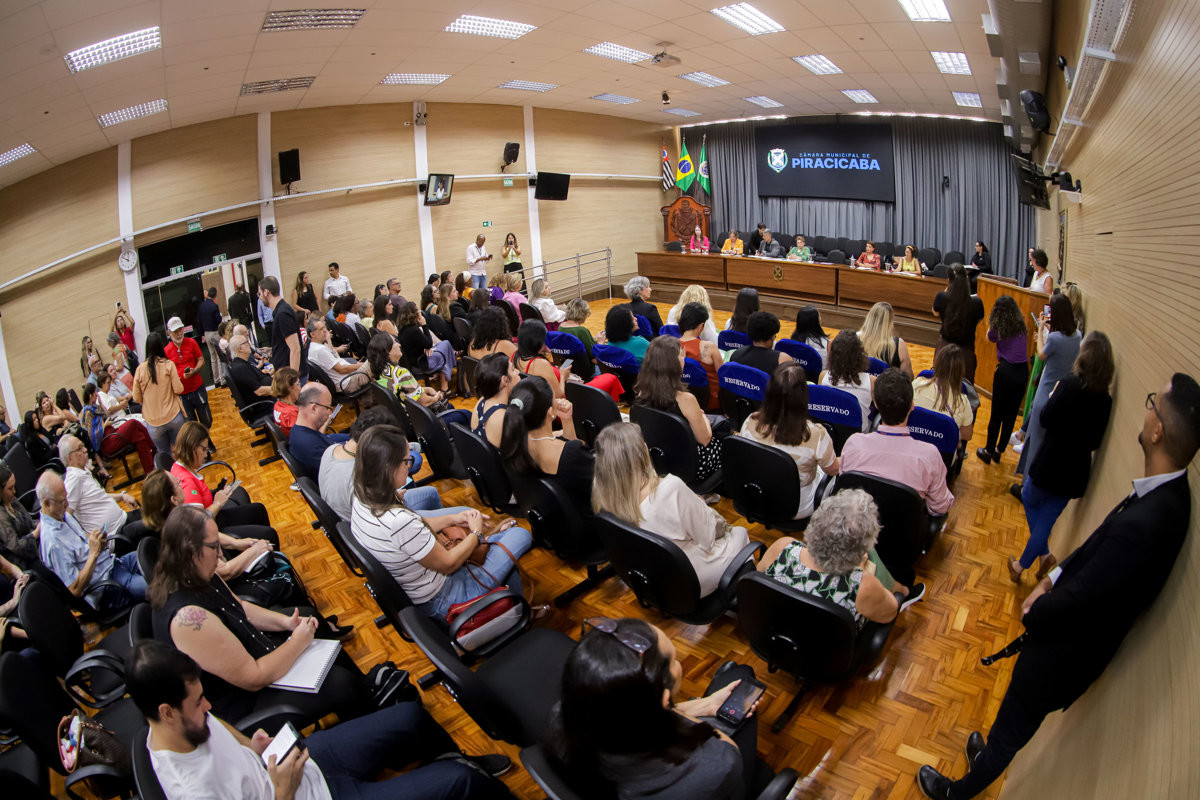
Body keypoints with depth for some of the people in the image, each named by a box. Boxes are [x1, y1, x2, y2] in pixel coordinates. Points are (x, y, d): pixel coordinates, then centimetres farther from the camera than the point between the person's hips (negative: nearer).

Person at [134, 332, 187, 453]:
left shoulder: (140, 369, -1)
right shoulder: (168, 364, -6)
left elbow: (137, 398, 3)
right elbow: (178, 389, -10)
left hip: (153, 422, 1)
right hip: (173, 417, -1)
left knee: (164, 453, 15)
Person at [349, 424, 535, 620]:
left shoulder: (362, 500, -11)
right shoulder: (398, 521, -38)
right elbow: (448, 564, -21)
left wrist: (453, 519, 2)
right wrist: (476, 533, -5)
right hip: (439, 601, -9)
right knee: (521, 535, 1)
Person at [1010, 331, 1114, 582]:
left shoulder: (1070, 385, -17)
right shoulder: (1105, 399, -1)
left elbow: (1046, 419, -14)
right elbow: (1095, 442, 4)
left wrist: (1052, 398, 2)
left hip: (1049, 465, -4)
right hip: (1075, 473, 5)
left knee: (1030, 500, 23)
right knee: (1046, 520, 13)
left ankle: (1044, 554, 21)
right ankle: (1022, 566, 20)